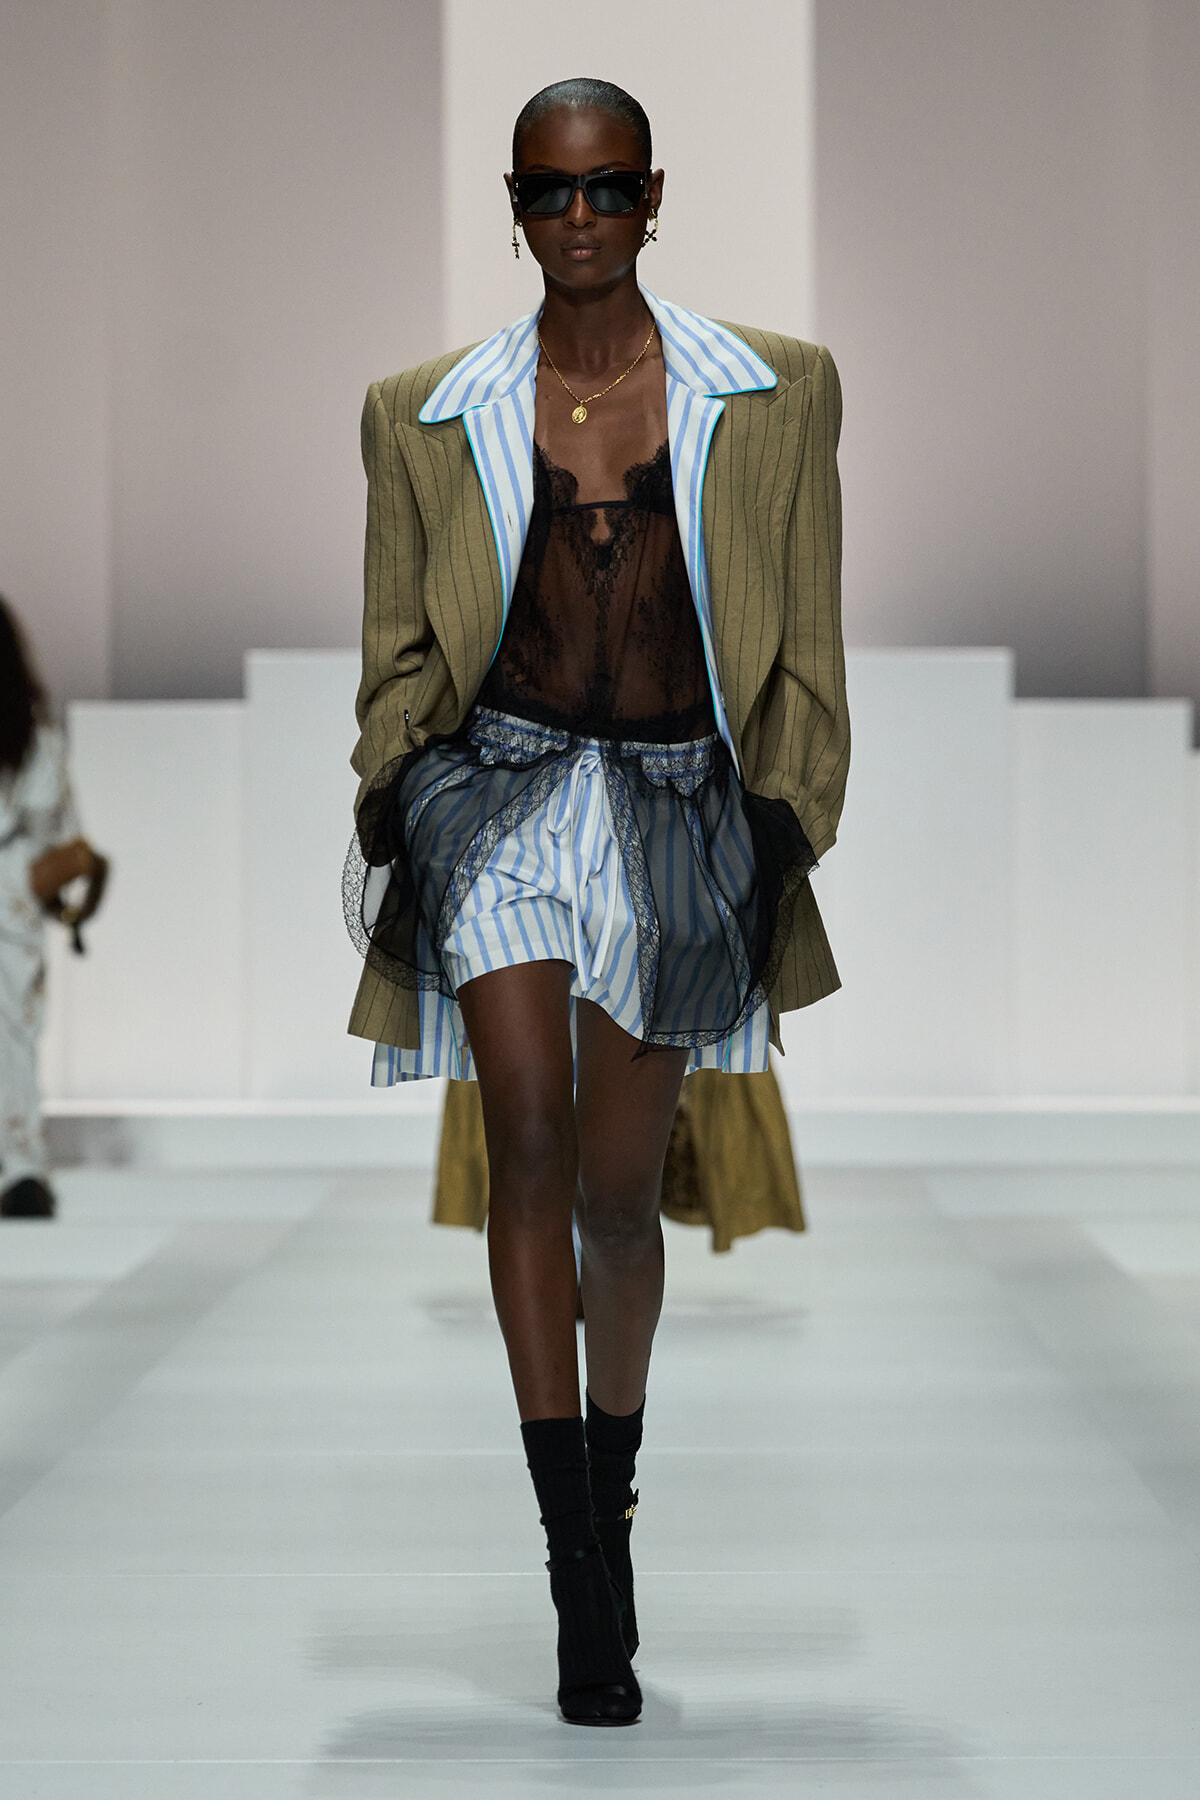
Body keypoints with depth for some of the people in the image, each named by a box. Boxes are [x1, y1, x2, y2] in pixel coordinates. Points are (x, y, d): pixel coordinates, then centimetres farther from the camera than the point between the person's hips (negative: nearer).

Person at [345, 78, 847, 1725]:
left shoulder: (775, 396, 8)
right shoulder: (432, 415, 9)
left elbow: (805, 650, 9)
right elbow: (400, 652, 13)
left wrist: (787, 839, 2)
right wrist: (389, 812, 1)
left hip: (678, 800, 1)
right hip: (499, 784, 0)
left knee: (618, 1190, 2)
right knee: (531, 1139, -19)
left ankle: (613, 1480, 29)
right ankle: (582, 1574, -19)